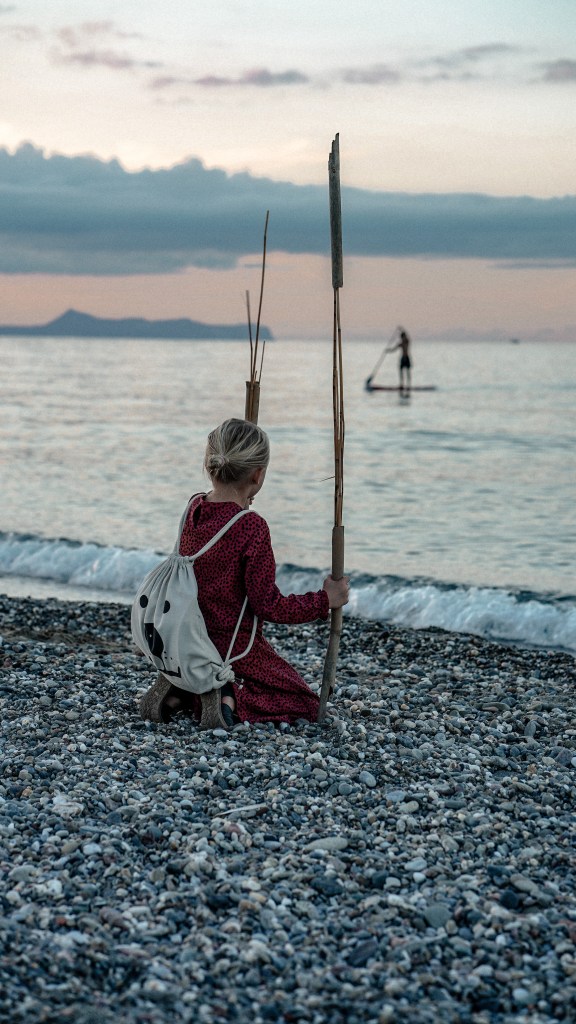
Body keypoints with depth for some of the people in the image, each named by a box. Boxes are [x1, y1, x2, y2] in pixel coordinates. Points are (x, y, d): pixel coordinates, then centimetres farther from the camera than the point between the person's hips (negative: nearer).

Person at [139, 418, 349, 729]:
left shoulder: (193, 509, -4)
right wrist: (325, 599, -8)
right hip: (234, 648, -7)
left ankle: (178, 693, 3)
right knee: (303, 700, 12)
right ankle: (231, 697, -15)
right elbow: (268, 606, -19)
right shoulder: (252, 527, -23)